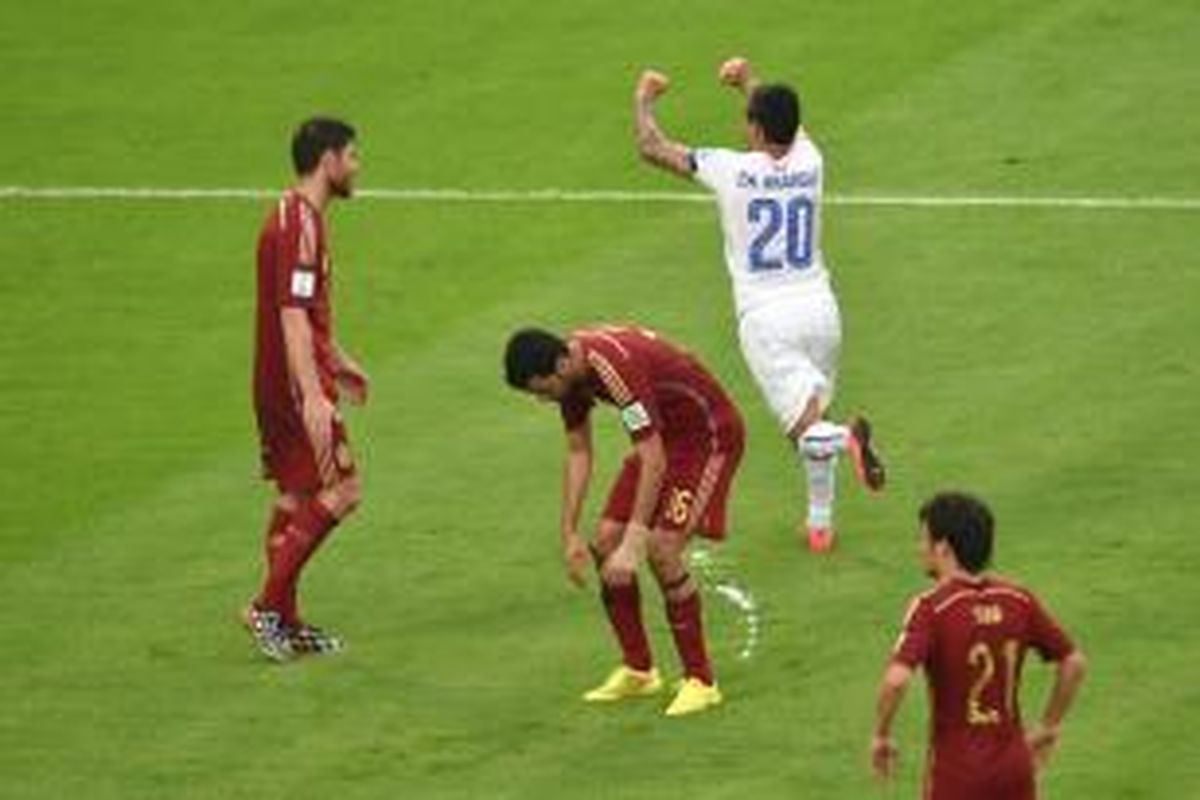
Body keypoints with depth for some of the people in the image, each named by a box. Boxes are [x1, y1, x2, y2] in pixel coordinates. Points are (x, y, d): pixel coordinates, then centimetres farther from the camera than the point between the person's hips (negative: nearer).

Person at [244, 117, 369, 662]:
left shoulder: (296, 217, 15)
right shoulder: (300, 223, -18)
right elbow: (293, 316, -25)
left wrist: (337, 361, 38)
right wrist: (313, 397, -30)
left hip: (278, 385, 10)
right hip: (295, 385, -10)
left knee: (296, 496, 14)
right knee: (339, 489, -10)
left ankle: (284, 623, 18)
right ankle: (269, 607, -10)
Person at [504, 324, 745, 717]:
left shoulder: (618, 368, -34)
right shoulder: (571, 374, -6)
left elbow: (653, 460, -34)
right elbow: (578, 452, 6)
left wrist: (633, 544, -35)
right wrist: (570, 535, 2)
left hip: (709, 434, -9)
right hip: (664, 435, 9)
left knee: (662, 549, -20)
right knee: (606, 543, 1)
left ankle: (700, 681, -9)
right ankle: (638, 670, 15)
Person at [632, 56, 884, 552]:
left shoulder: (732, 170, -8)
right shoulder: (808, 162, 4)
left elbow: (653, 148, 3)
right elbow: (789, 123, 30)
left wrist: (644, 100, 21)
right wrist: (749, 83, 45)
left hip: (765, 316, -4)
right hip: (819, 307, 4)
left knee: (807, 431, -10)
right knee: (810, 421, 20)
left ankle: (846, 437, -43)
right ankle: (820, 522, 21)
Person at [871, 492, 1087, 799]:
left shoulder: (932, 608, -16)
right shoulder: (1018, 601, 1)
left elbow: (897, 679, -28)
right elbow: (1073, 663, 6)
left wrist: (881, 736, -11)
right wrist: (1048, 728, 16)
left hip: (956, 774, -5)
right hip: (1013, 767, 5)